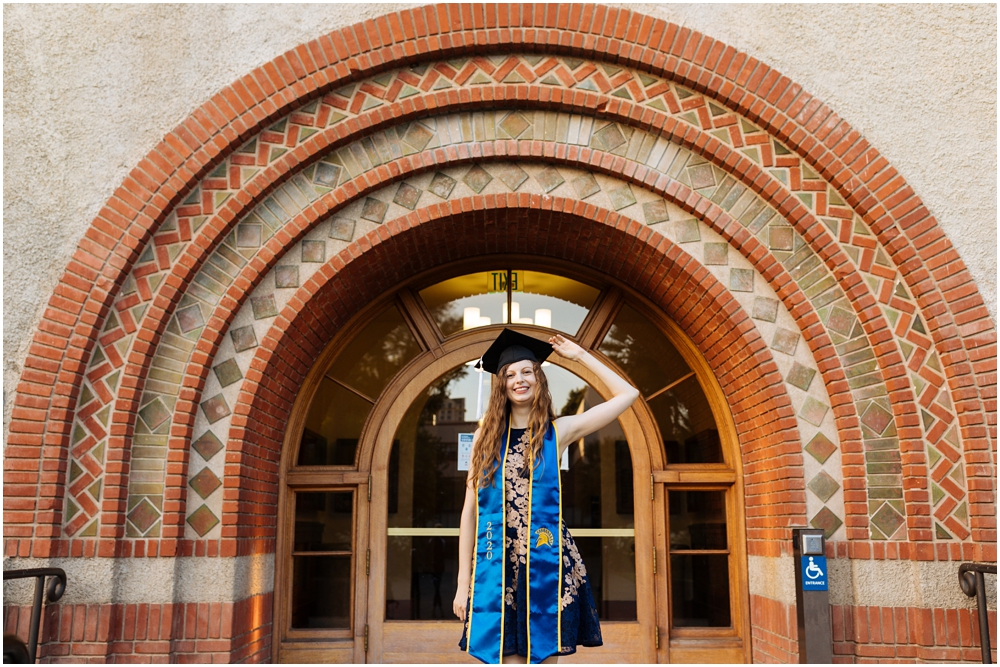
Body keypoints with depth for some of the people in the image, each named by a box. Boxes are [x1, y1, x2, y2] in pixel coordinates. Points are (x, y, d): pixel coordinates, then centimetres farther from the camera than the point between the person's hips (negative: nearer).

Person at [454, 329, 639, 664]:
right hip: (496, 568, 1)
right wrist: (463, 581, 2)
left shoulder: (558, 431, 3)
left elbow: (628, 394, 4)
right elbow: (470, 511, 6)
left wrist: (579, 354, 9)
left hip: (547, 566, -1)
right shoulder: (486, 436, 7)